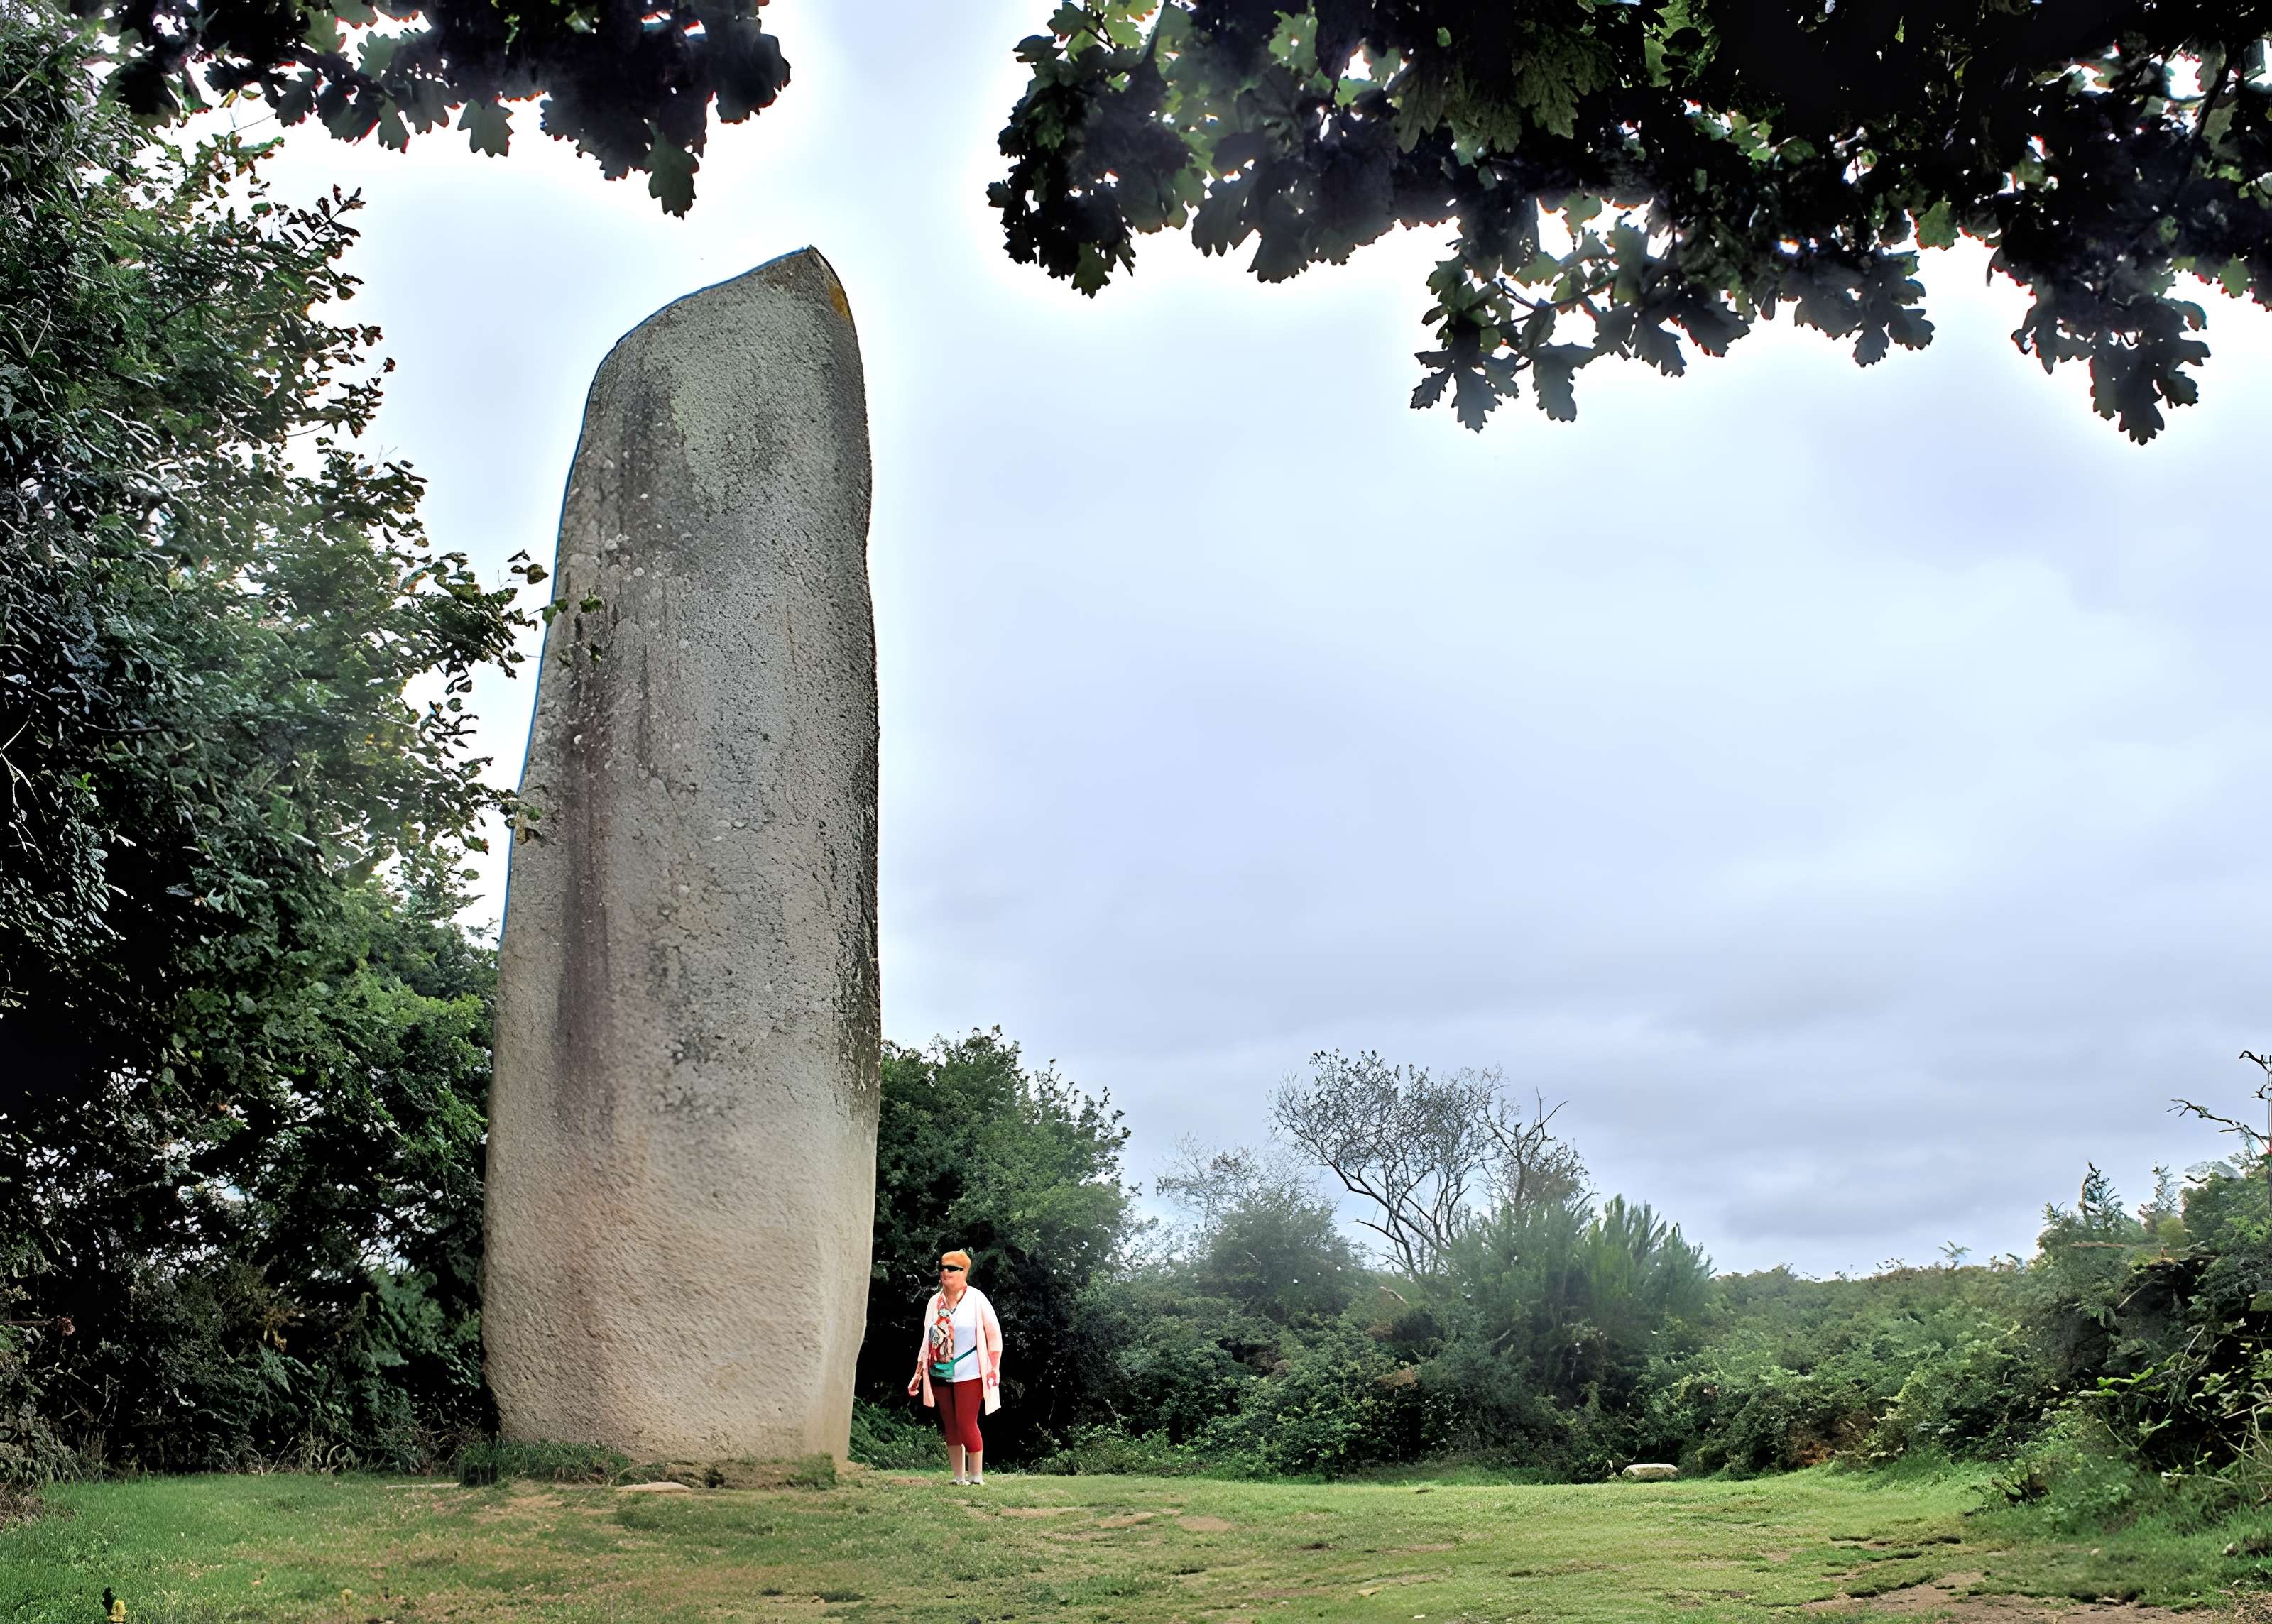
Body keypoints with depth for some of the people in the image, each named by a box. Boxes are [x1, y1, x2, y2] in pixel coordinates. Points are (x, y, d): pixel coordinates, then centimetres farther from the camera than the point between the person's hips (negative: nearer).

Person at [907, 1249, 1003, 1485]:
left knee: (967, 1425, -9)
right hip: (939, 1374, 5)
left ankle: (976, 1478, 1)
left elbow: (994, 1335, -2)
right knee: (950, 1428, 6)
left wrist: (992, 1371, -6)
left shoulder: (976, 1299, -4)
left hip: (968, 1374, -5)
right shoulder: (934, 1302, 9)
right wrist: (918, 1374, 11)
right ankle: (959, 1478, 11)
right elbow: (927, 1340, 14)